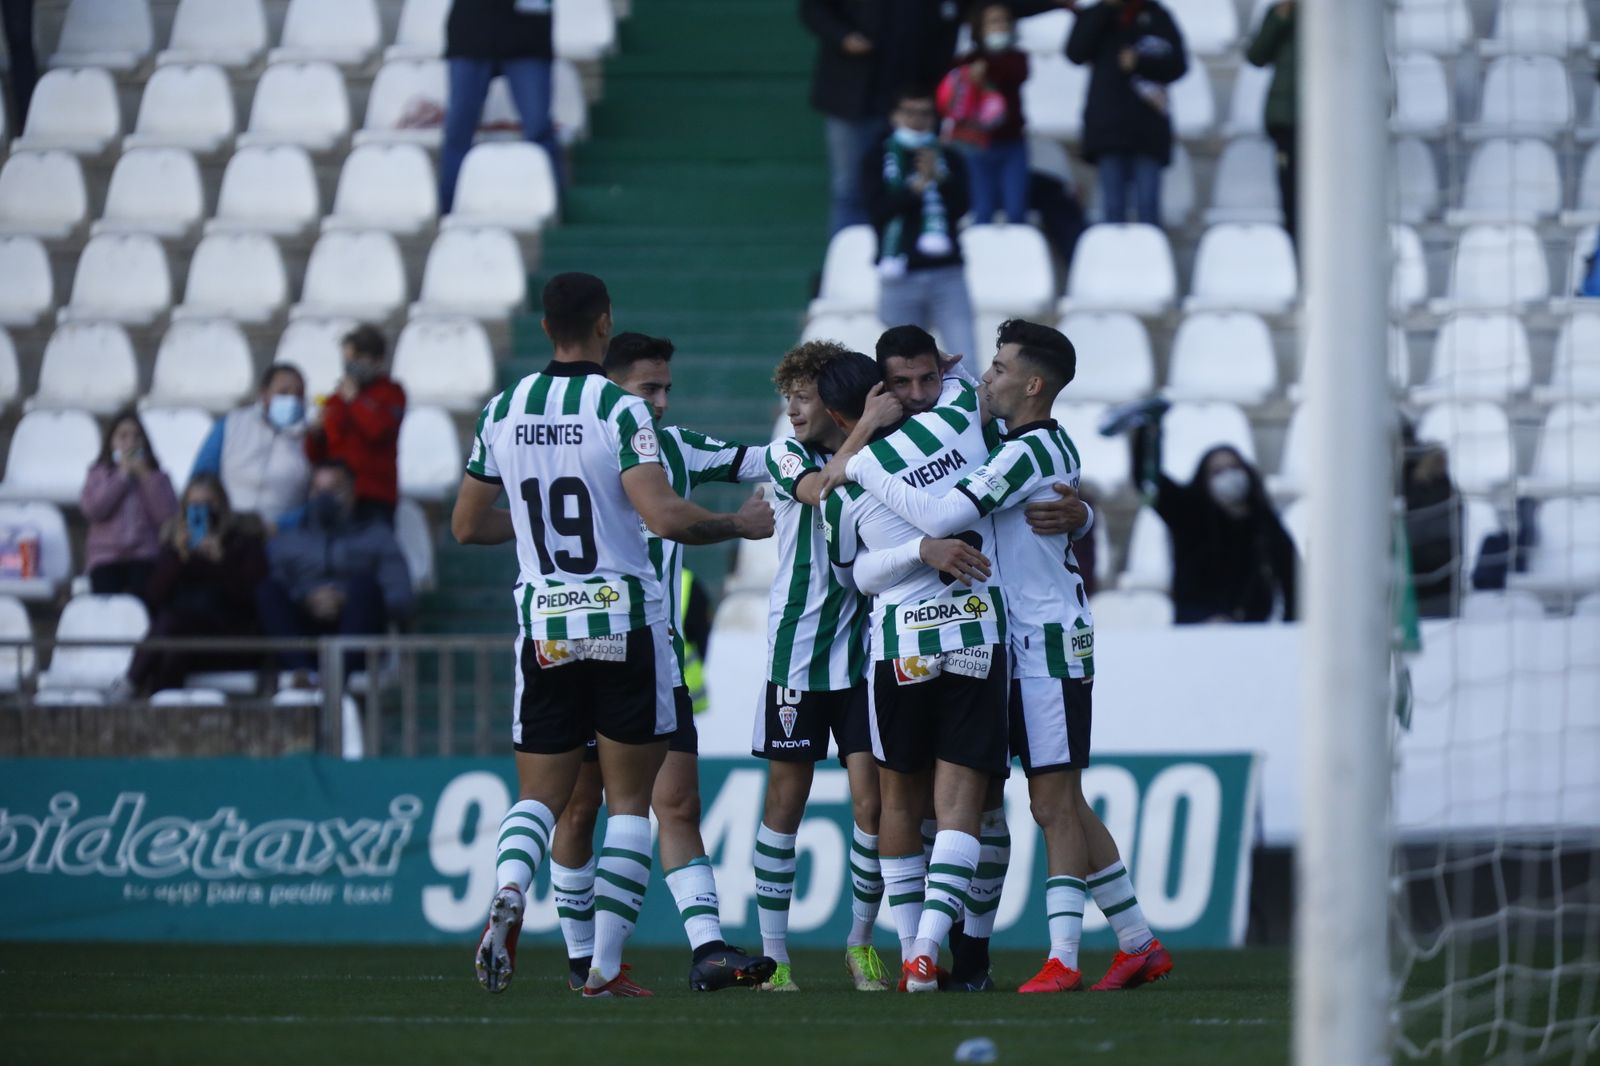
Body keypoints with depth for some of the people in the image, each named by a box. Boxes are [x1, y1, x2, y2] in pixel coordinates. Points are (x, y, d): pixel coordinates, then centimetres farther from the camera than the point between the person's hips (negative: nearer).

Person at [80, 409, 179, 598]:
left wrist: (145, 475, -1)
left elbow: (167, 515, -1)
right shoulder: (99, 475, 14)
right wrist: (123, 474, 0)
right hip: (106, 556, 0)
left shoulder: (157, 477, 14)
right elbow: (93, 509, -5)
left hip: (144, 558, 0)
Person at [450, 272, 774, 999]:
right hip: (624, 624, -3)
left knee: (539, 796, 10)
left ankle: (508, 894, -22)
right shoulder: (619, 411, -11)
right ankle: (607, 967, 1)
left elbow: (466, 525, 12)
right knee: (629, 802, 6)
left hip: (543, 630, 4)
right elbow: (663, 515, -21)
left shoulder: (502, 413, 4)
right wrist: (740, 525, -4)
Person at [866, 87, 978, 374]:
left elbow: (960, 207, -1)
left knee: (964, 359, -12)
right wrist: (916, 185, -18)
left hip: (947, 273, 0)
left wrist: (938, 178, -16)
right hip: (901, 277, 0)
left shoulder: (950, 160, 12)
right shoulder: (880, 162, 9)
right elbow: (880, 210, -6)